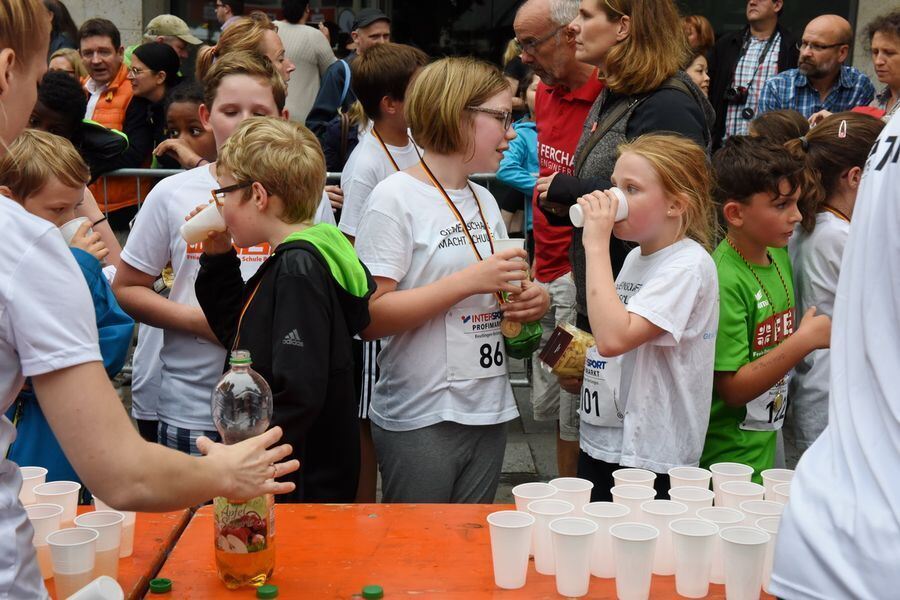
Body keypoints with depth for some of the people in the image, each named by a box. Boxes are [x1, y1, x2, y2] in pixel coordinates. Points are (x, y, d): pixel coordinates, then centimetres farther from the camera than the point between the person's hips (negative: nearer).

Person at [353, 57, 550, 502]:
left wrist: (530, 303, 0)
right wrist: (469, 280, -22)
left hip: (488, 412, 7)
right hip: (420, 420, -7)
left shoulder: (484, 201, 13)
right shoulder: (396, 197, -10)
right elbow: (370, 318, -18)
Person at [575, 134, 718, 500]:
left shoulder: (688, 265, -17)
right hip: (599, 445, 8)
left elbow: (614, 338, -31)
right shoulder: (637, 256, 9)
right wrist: (581, 358, 4)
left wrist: (596, 244, -25)